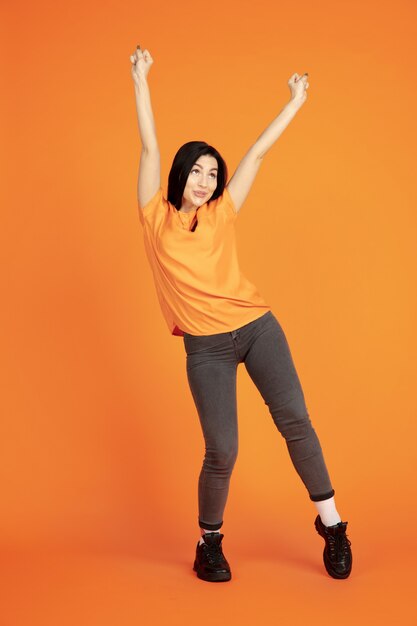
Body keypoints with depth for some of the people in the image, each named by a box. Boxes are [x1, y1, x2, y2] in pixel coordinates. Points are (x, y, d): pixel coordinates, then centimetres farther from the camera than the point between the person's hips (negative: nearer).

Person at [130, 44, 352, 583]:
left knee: (294, 419, -7)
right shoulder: (156, 217, 3)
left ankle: (330, 523, 7)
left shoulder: (221, 214, 8)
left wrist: (295, 102, 19)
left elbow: (256, 154, 12)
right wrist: (140, 80, -2)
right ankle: (209, 540, 18)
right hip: (206, 347, -2)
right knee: (221, 450, -5)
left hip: (257, 327, 2)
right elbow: (149, 148, 0)